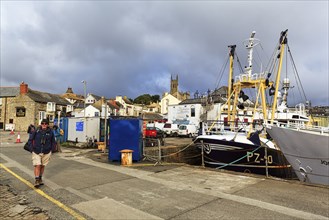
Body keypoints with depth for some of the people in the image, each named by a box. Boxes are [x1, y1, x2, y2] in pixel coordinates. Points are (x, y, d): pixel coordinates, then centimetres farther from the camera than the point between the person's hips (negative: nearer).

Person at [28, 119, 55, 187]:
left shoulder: (50, 132, -2)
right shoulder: (36, 131, -6)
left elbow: (53, 142, 9)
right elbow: (30, 140, 4)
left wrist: (51, 150, 4)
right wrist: (32, 149, -2)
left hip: (46, 153, 2)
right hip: (36, 152, -1)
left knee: (43, 166, 12)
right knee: (37, 165, -9)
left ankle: (40, 178, 29)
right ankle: (37, 180, -2)